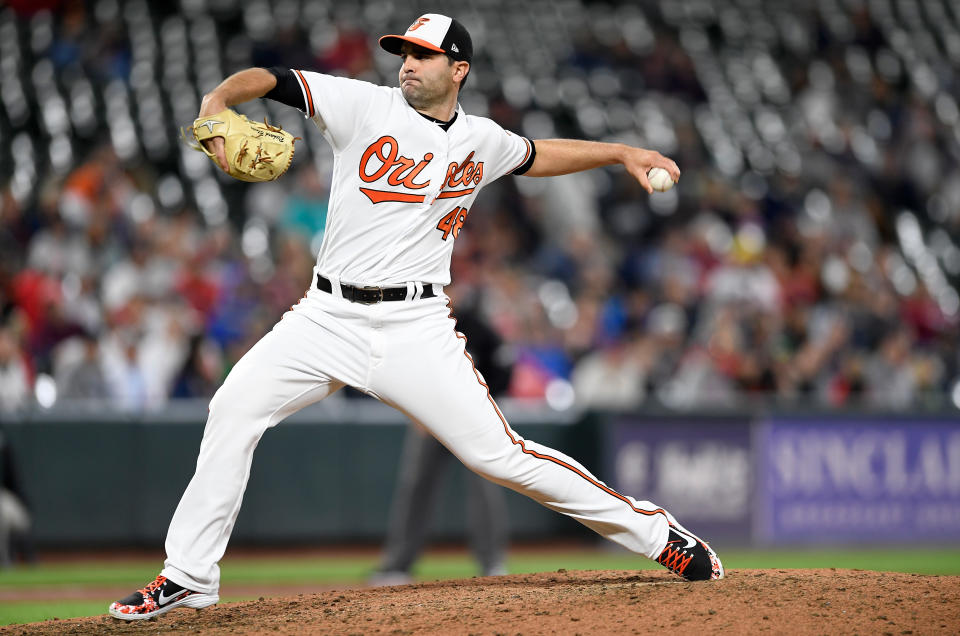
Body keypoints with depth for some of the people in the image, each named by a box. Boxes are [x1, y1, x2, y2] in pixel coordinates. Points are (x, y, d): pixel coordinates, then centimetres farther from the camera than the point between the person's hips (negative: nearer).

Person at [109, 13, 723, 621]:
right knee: (234, 411, -13)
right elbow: (266, 80, -10)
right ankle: (189, 576, -2)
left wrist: (621, 152, 27)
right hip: (330, 317, 1)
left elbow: (535, 155, 30)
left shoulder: (481, 141, 7)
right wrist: (216, 103, -29)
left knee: (499, 453, -7)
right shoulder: (366, 106, -1)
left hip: (417, 330, -1)